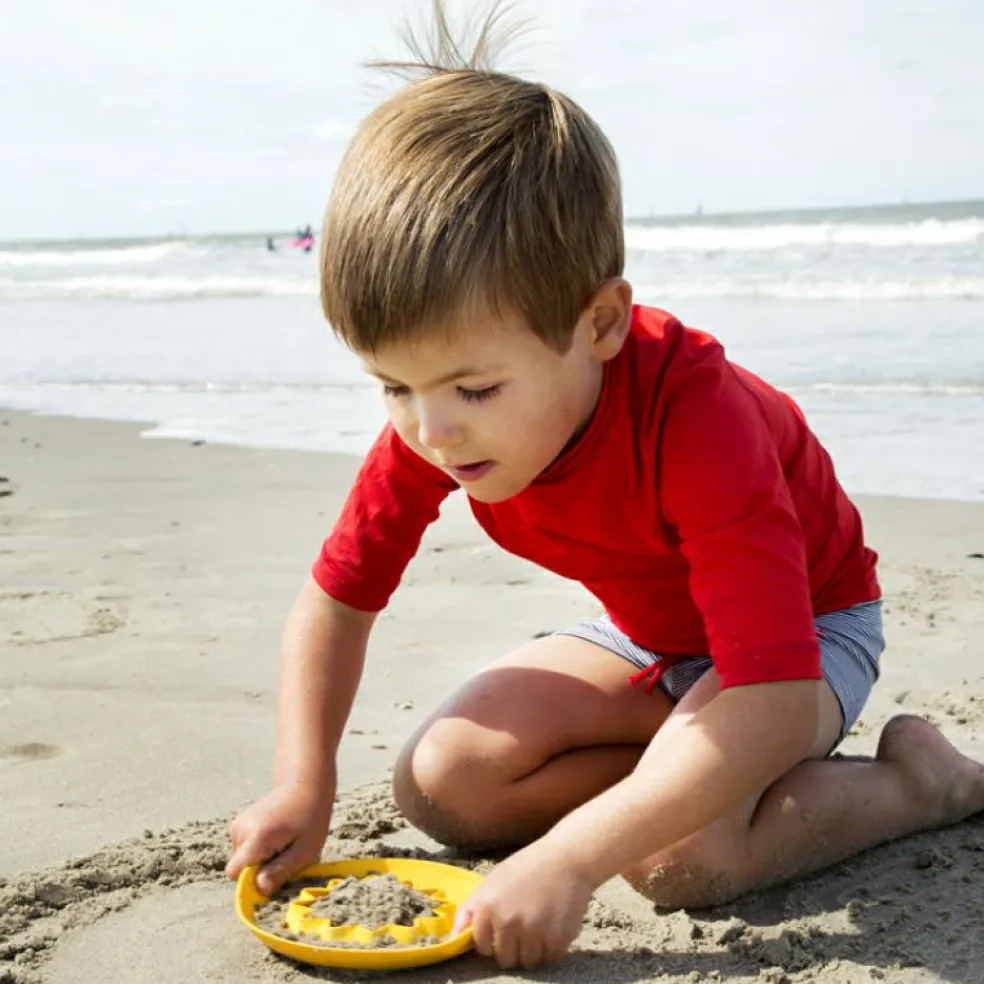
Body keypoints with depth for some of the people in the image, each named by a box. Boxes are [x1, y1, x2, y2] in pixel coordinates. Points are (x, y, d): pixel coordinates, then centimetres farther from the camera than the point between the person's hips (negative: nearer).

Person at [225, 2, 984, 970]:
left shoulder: (695, 417, -40)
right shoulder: (432, 425, -21)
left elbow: (775, 700, -45)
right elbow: (337, 597, -6)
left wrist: (568, 857, -49)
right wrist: (303, 784, -19)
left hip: (808, 623, -5)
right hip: (645, 637, 6)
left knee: (678, 854, -31)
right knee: (438, 782, -12)